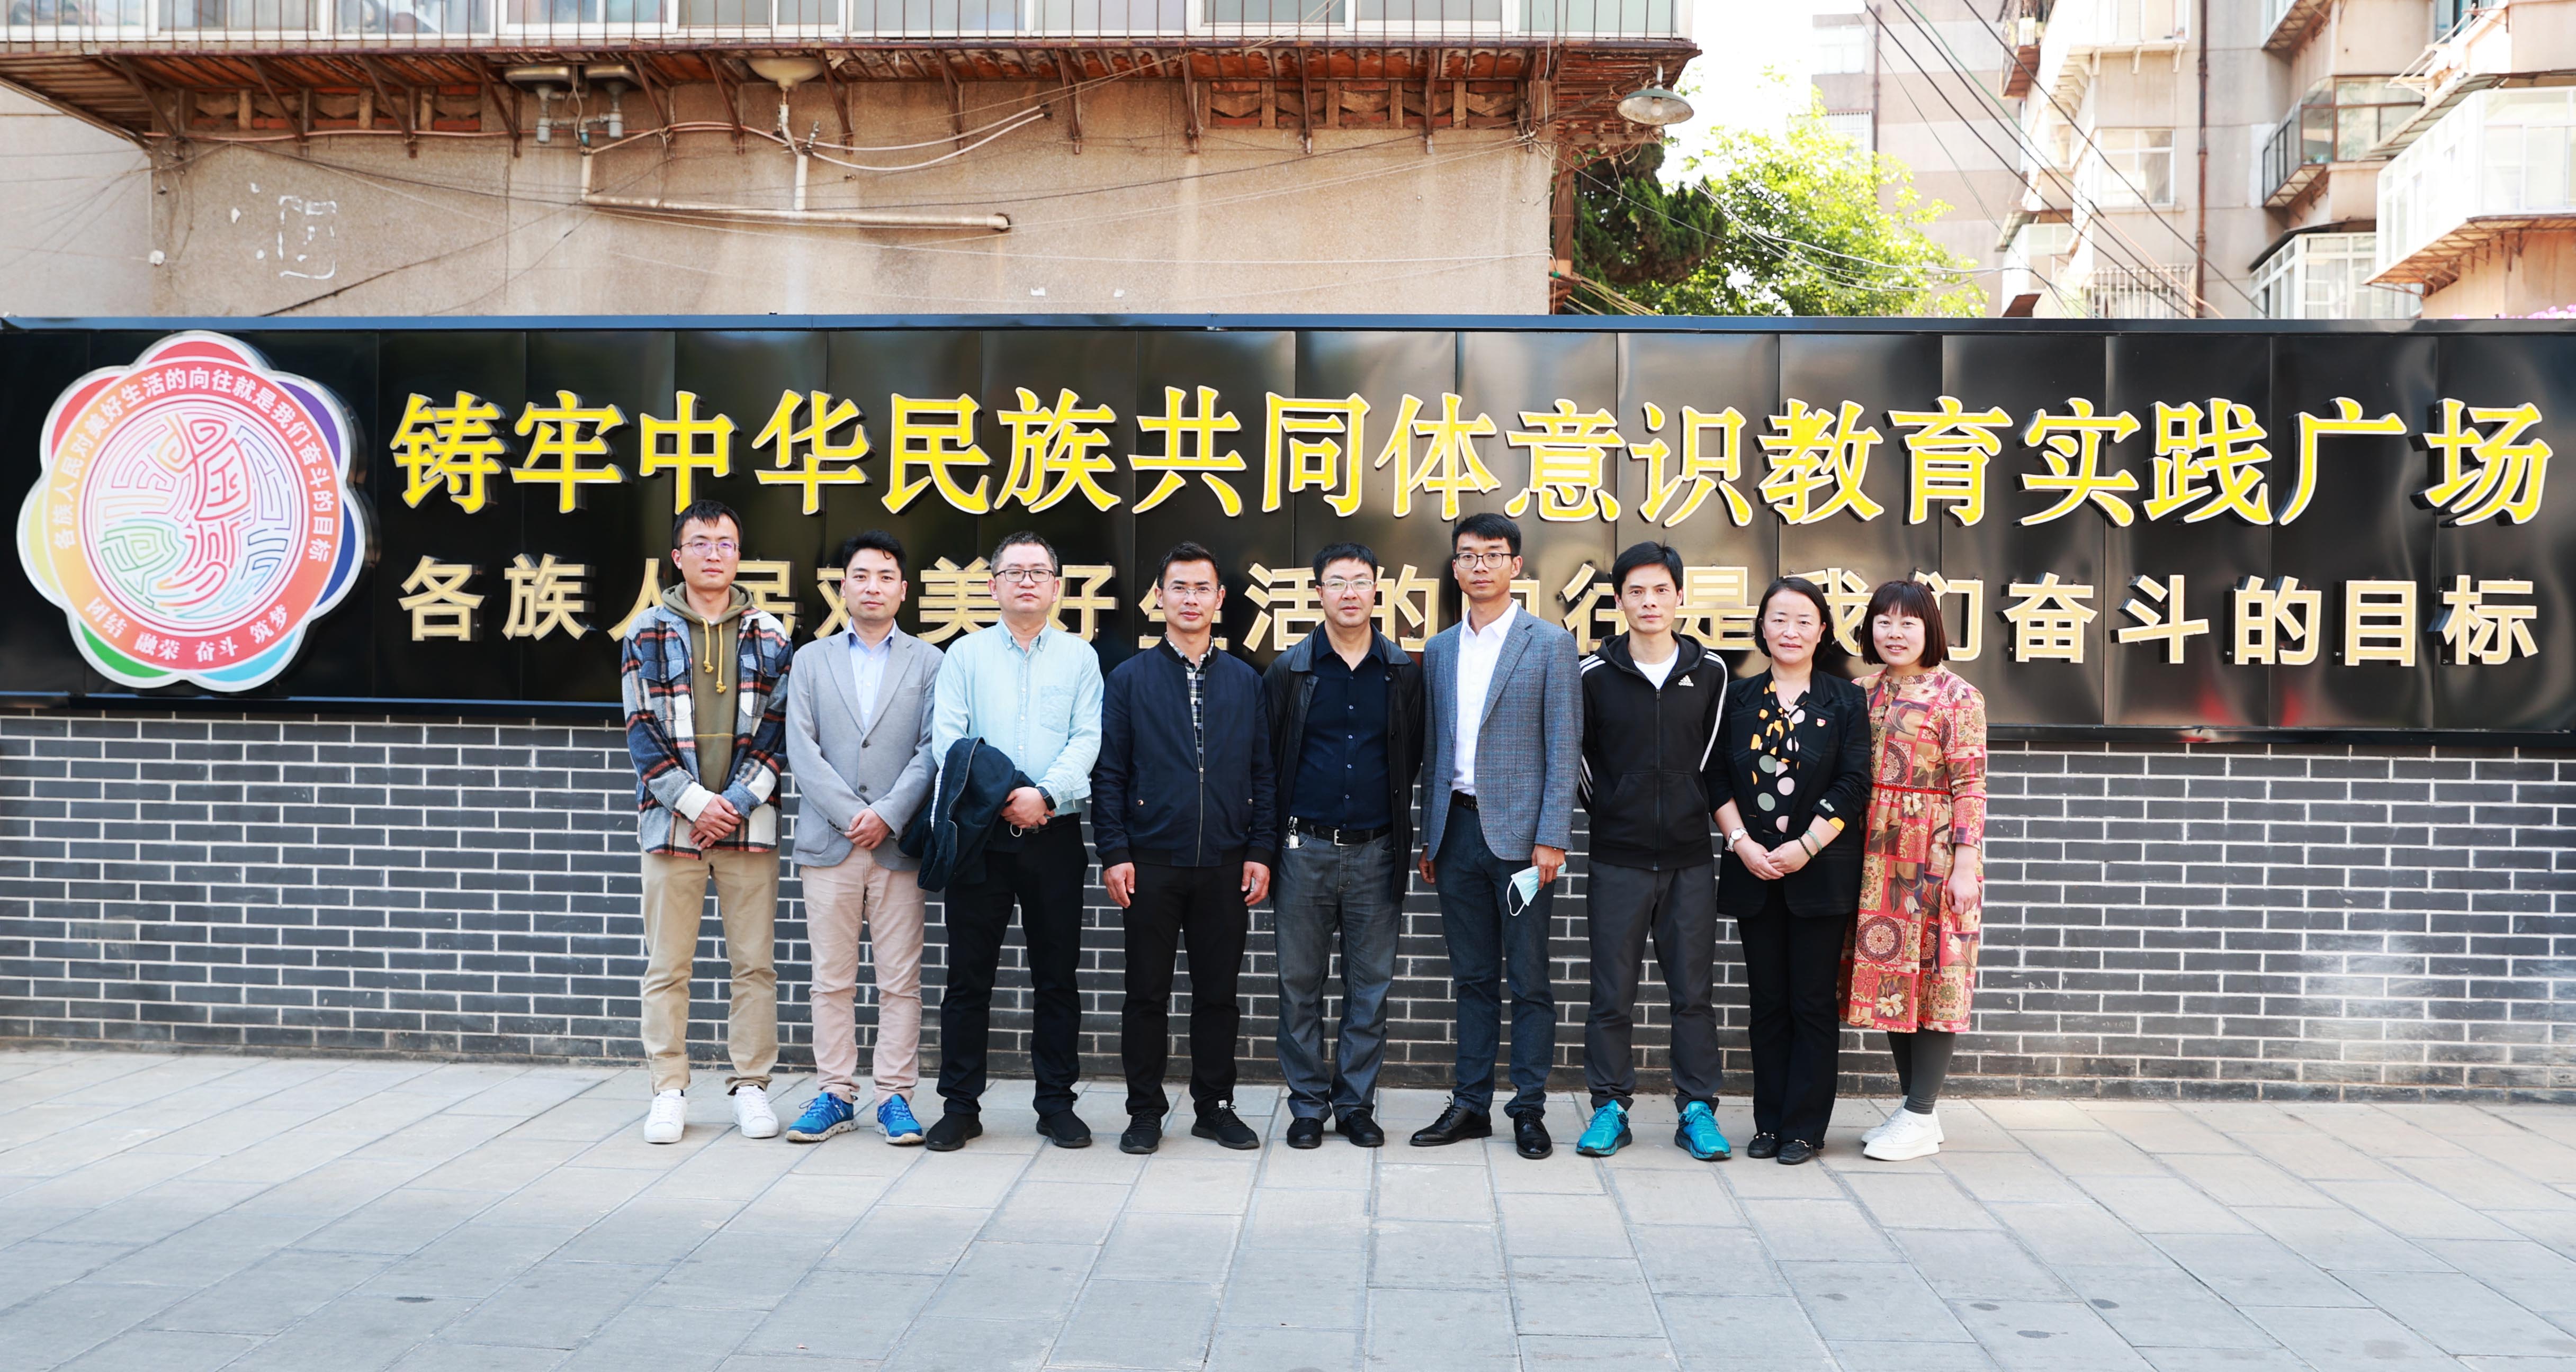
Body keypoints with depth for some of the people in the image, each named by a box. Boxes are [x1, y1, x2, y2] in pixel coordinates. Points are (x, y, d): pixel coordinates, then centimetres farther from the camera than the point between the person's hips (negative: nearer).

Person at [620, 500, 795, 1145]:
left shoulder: (769, 634, 8)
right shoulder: (648, 632, 5)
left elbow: (779, 725, 3)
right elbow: (642, 731, 0)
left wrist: (739, 799, -9)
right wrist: (695, 802, -10)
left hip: (749, 821, 1)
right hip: (672, 820, -1)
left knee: (755, 963, 4)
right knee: (668, 966, 3)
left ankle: (751, 1085, 14)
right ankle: (669, 1091, 12)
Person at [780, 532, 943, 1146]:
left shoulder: (928, 663, 7)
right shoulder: (811, 660, 11)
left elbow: (931, 751, -1)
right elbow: (802, 750, 2)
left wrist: (888, 815, -12)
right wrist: (850, 815, -8)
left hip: (898, 842, -1)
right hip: (828, 840, 1)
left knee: (900, 980, 2)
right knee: (831, 980, 5)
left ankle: (895, 1096, 9)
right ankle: (835, 1094, 13)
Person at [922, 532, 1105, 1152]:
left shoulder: (1079, 657, 9)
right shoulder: (965, 654, 8)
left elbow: (1087, 740, -1)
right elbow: (947, 739, -2)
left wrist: (1044, 793, -16)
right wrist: (1000, 797, -14)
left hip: (1055, 835, 0)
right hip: (979, 835, 0)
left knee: (1057, 976, 5)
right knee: (968, 974, 2)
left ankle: (1057, 1103, 15)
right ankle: (960, 1105, 12)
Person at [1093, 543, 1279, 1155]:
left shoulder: (1245, 681, 9)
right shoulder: (1130, 678, 4)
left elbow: (1263, 774, 9)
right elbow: (1109, 773, 1)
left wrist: (1261, 852, 2)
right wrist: (1114, 852, -6)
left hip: (1226, 866, 2)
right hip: (1151, 861, -1)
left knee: (1219, 991, 8)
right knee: (1147, 992, 4)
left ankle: (1214, 1105, 20)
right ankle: (1145, 1111, 15)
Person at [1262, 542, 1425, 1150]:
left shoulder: (1404, 672, 4)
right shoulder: (1289, 670, 1)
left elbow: (1413, 756, 12)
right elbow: (1264, 757, 5)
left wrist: (1396, 821, 9)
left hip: (1376, 851, 1)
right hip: (1305, 849, -1)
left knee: (1371, 986, 6)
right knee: (1299, 984, 5)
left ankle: (1356, 1104, 18)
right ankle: (1308, 1105, 16)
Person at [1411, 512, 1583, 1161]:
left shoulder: (1549, 644, -1)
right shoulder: (1439, 651, 13)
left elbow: (1564, 747, -6)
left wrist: (1551, 837, -12)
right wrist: (1428, 837, 12)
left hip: (1519, 832, -4)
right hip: (1457, 828, 5)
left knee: (1529, 980, 1)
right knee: (1473, 977, 11)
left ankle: (1529, 1111, 9)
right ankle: (1470, 1104, 18)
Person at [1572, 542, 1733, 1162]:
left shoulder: (1709, 673, 4)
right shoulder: (1595, 676, -1)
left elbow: (1718, 760, 9)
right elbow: (1575, 757, 9)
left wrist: (1714, 819, 2)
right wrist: (1608, 810, 9)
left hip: (1690, 858, 1)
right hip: (1618, 860, -1)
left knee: (1694, 990, 5)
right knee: (1612, 994, 3)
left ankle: (1698, 1111, 14)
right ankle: (1610, 1109, 14)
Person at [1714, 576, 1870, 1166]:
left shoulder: (1844, 700, 2)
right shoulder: (1739, 699, 8)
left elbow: (1854, 785, -5)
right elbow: (1717, 781, 4)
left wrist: (1806, 847, -13)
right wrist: (1742, 843, -9)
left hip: (1820, 872, -2)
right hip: (1753, 870, 2)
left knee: (1813, 1003, 1)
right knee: (1767, 1004, 8)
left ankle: (1804, 1127, 10)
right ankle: (1769, 1123, 16)